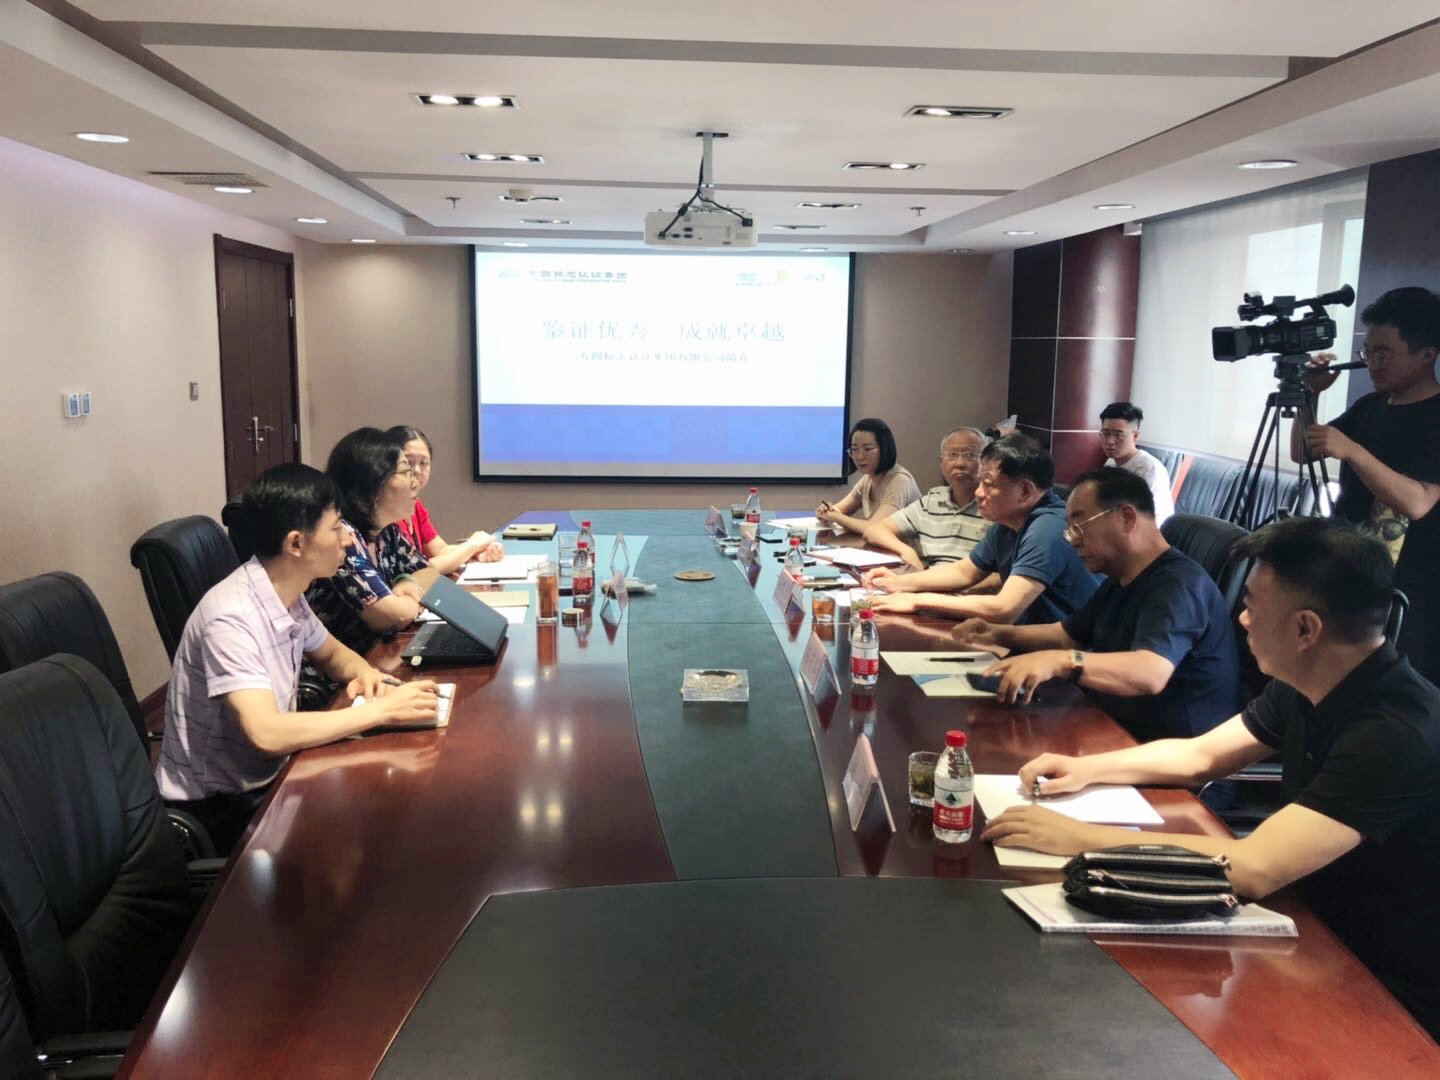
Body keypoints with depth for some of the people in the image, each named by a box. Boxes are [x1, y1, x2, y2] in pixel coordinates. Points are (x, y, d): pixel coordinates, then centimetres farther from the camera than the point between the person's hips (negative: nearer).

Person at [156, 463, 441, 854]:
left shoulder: (287, 596, -1)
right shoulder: (231, 618, -26)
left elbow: (331, 653, 18)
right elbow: (266, 733, -35)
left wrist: (364, 673, -5)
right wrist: (381, 711, -30)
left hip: (266, 777, 8)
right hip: (217, 807, -8)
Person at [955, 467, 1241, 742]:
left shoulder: (1177, 583, -20)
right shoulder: (1119, 582, 12)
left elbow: (1150, 673, -35)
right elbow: (1066, 635, 26)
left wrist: (1058, 662, -45)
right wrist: (1001, 634, 11)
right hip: (1119, 732, 9)